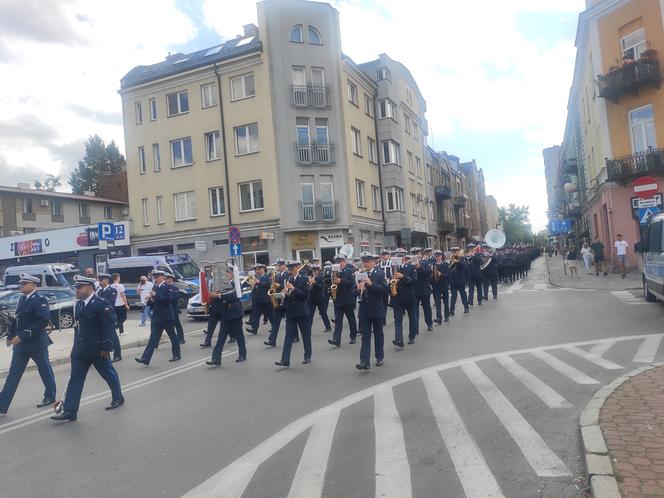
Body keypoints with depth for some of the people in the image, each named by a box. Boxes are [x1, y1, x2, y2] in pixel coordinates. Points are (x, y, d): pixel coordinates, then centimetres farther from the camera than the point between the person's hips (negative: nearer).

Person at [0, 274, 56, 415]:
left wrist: (22, 335, -25)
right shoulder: (22, 299, 6)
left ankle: (50, 397, 27)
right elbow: (17, 318, 14)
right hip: (21, 343, 6)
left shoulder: (40, 300, -15)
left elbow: (43, 322, -23)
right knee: (13, 374, 7)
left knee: (44, 370, 10)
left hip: (37, 343, -6)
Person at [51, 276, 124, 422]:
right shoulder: (79, 303, 7)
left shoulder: (102, 304, -17)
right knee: (75, 378, 3)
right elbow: (79, 323, 15)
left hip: (97, 349, -7)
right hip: (80, 349, 7)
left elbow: (109, 327, -19)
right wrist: (76, 344, 14)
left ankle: (118, 398, 31)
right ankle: (69, 411, 6)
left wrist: (106, 347, -20)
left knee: (108, 374, 11)